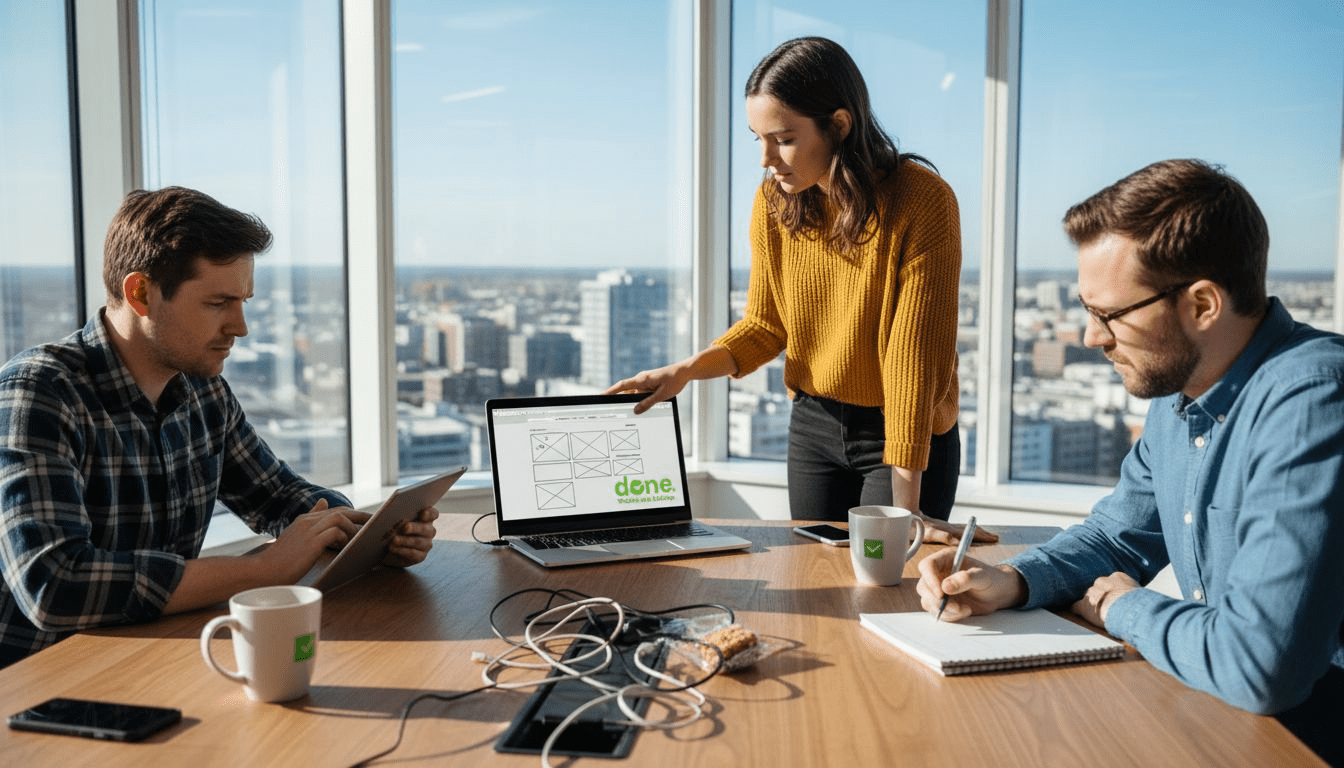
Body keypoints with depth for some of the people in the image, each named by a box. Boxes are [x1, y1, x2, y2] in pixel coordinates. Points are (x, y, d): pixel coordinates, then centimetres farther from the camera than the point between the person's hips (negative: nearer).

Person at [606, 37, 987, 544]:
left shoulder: (921, 201, -21)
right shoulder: (775, 200, -5)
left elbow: (914, 355, -24)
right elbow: (765, 326, 4)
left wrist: (904, 507, -25)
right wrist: (686, 370, -15)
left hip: (904, 435, -4)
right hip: (813, 425, 5)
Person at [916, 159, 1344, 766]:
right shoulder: (1177, 389, 3)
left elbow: (1259, 665, -35)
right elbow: (1119, 534, 16)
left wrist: (1126, 609, -14)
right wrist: (1013, 581, -4)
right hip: (1216, 706, 8)